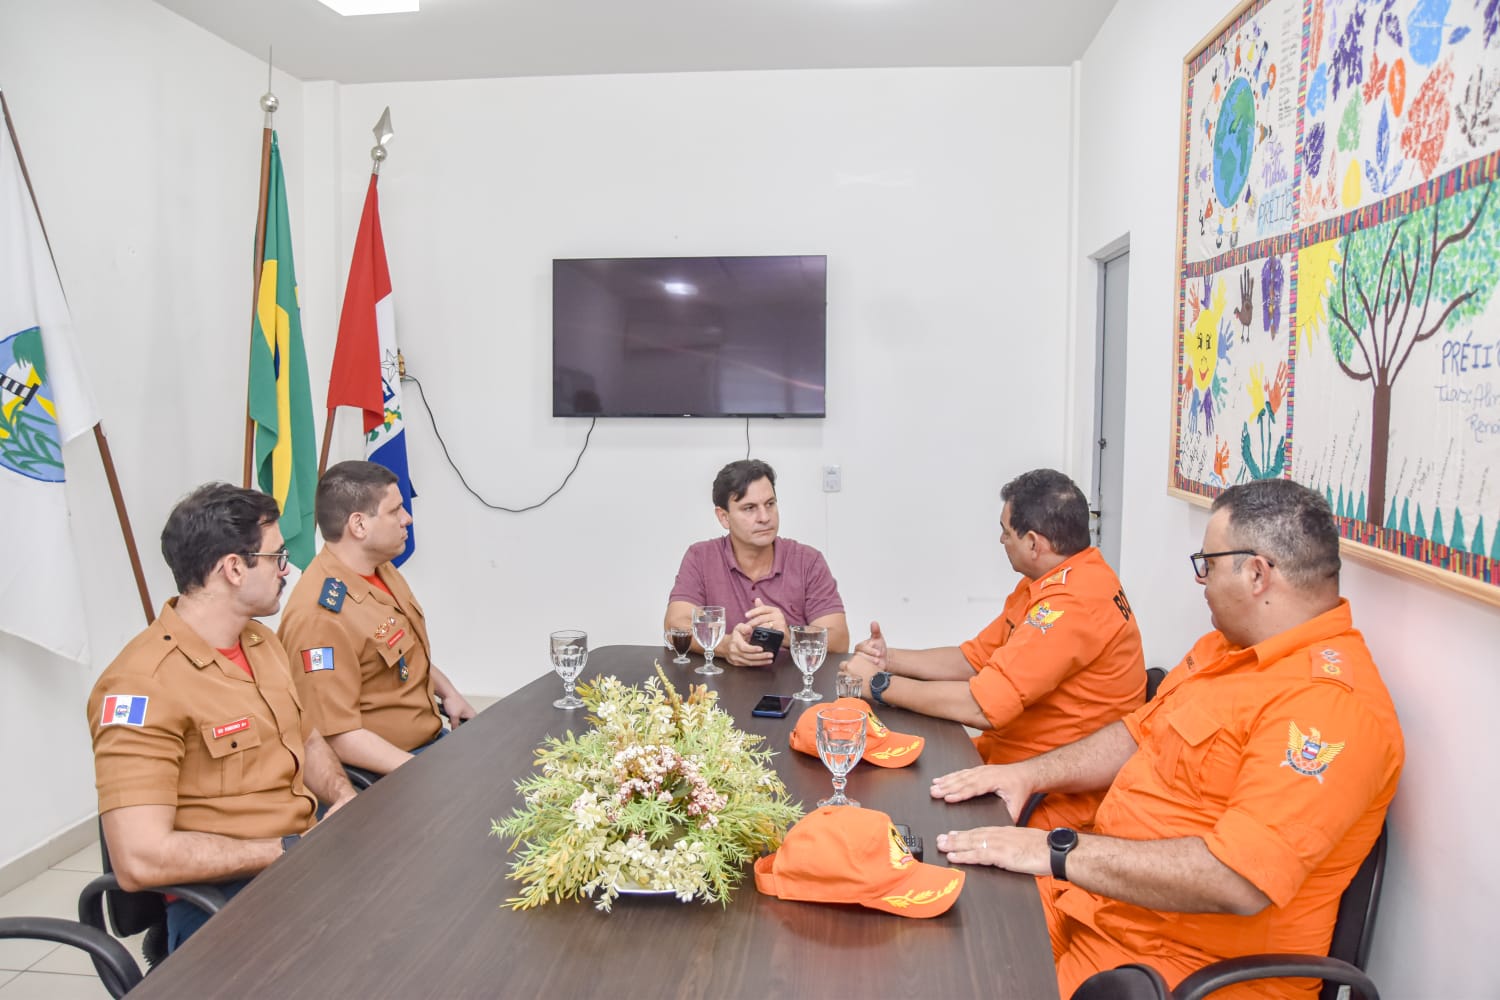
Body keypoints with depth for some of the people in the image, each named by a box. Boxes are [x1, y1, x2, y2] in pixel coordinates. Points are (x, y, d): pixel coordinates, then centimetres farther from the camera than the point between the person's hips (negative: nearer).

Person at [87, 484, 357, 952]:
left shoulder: (263, 642, 10)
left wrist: (343, 798, 1)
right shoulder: (143, 685, -18)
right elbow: (140, 861, -24)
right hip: (220, 900, -8)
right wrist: (292, 848, -18)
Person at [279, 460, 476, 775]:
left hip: (433, 739, 9)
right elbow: (337, 737, -23)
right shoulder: (320, 616, -23)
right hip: (383, 774, -9)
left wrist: (448, 692, 11)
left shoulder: (382, 569, 5)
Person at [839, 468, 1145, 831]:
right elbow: (974, 658, 15)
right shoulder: (1048, 582, 10)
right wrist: (888, 658, 2)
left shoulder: (1075, 600, -25)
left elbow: (982, 706, -27)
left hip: (1059, 800, -9)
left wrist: (879, 684, -16)